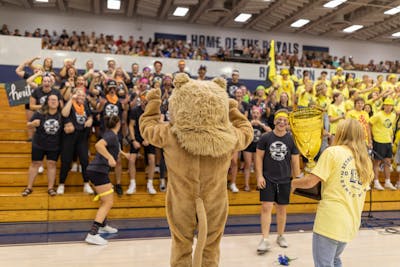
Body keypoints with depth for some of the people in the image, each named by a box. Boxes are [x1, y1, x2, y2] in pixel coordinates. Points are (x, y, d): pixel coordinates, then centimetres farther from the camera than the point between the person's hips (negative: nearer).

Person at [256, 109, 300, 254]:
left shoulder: (292, 140, 0)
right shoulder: (265, 138, -4)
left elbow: (295, 161, 5)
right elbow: (259, 157, -1)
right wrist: (259, 176, -7)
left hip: (284, 180, 2)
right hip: (268, 179, -2)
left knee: (282, 208, 12)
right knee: (266, 207, -6)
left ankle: (280, 236, 30)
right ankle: (265, 240, 1)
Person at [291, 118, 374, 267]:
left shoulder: (333, 152, -7)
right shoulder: (365, 160, 12)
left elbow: (310, 182, -13)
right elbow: (359, 190, 20)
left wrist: (293, 183, 6)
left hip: (330, 219, -7)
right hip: (352, 222, 7)